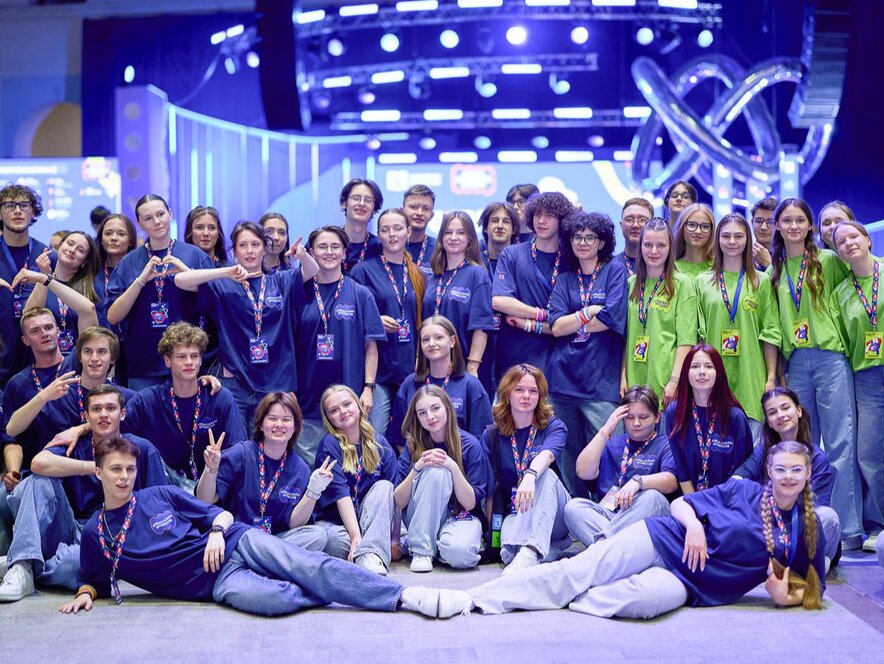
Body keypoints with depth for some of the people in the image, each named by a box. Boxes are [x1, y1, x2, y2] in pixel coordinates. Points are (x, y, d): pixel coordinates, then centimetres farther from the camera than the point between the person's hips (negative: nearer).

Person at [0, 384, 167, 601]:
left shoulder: (142, 449, 4)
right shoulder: (75, 446, 8)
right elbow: (39, 463, -16)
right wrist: (96, 467, -14)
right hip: (71, 531, 3)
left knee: (72, 564, -39)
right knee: (39, 481, -20)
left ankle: (27, 574, -10)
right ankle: (24, 564, -28)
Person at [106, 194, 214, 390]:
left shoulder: (194, 255, 4)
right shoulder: (129, 262, 7)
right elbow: (113, 317, -1)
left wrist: (187, 273, -11)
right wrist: (141, 280, -11)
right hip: (143, 366, 1)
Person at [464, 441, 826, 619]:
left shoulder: (808, 532, 10)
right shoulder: (743, 490, 8)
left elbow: (813, 587, 14)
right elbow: (681, 504, 8)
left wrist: (786, 596, -8)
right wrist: (694, 524, -14)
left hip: (691, 583, 0)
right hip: (665, 541, 1)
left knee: (646, 597, -38)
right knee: (575, 571, -19)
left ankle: (566, 600, -20)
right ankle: (472, 599, -21)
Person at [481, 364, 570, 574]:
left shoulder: (553, 427, 1)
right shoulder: (492, 435, 8)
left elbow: (547, 455, -24)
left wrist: (530, 476, -47)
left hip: (554, 519, 0)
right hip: (514, 514, 0)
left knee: (544, 474, -36)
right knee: (509, 545, -38)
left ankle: (530, 552, -49)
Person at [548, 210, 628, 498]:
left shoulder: (615, 270, 5)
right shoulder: (565, 279, 15)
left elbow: (611, 319, -7)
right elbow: (556, 326, 3)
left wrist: (572, 322, 1)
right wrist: (590, 311, -7)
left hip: (601, 381, -4)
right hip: (563, 377, 4)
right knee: (568, 455, 8)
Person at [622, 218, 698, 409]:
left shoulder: (682, 284, -2)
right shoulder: (631, 284, 13)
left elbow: (686, 339, -7)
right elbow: (626, 336, 14)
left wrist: (674, 381, -14)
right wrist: (623, 376, 6)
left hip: (665, 378, -4)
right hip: (635, 378, 4)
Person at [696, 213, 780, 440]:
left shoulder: (761, 282, 9)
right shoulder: (702, 282, 10)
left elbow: (770, 333, 6)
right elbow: (697, 333, 8)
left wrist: (771, 378, 0)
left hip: (750, 378, 0)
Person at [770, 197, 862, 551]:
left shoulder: (829, 260, 2)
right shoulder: (775, 270, 13)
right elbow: (774, 323, 13)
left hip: (831, 357, -4)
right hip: (795, 361, 4)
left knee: (840, 444, -6)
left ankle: (848, 530, -3)